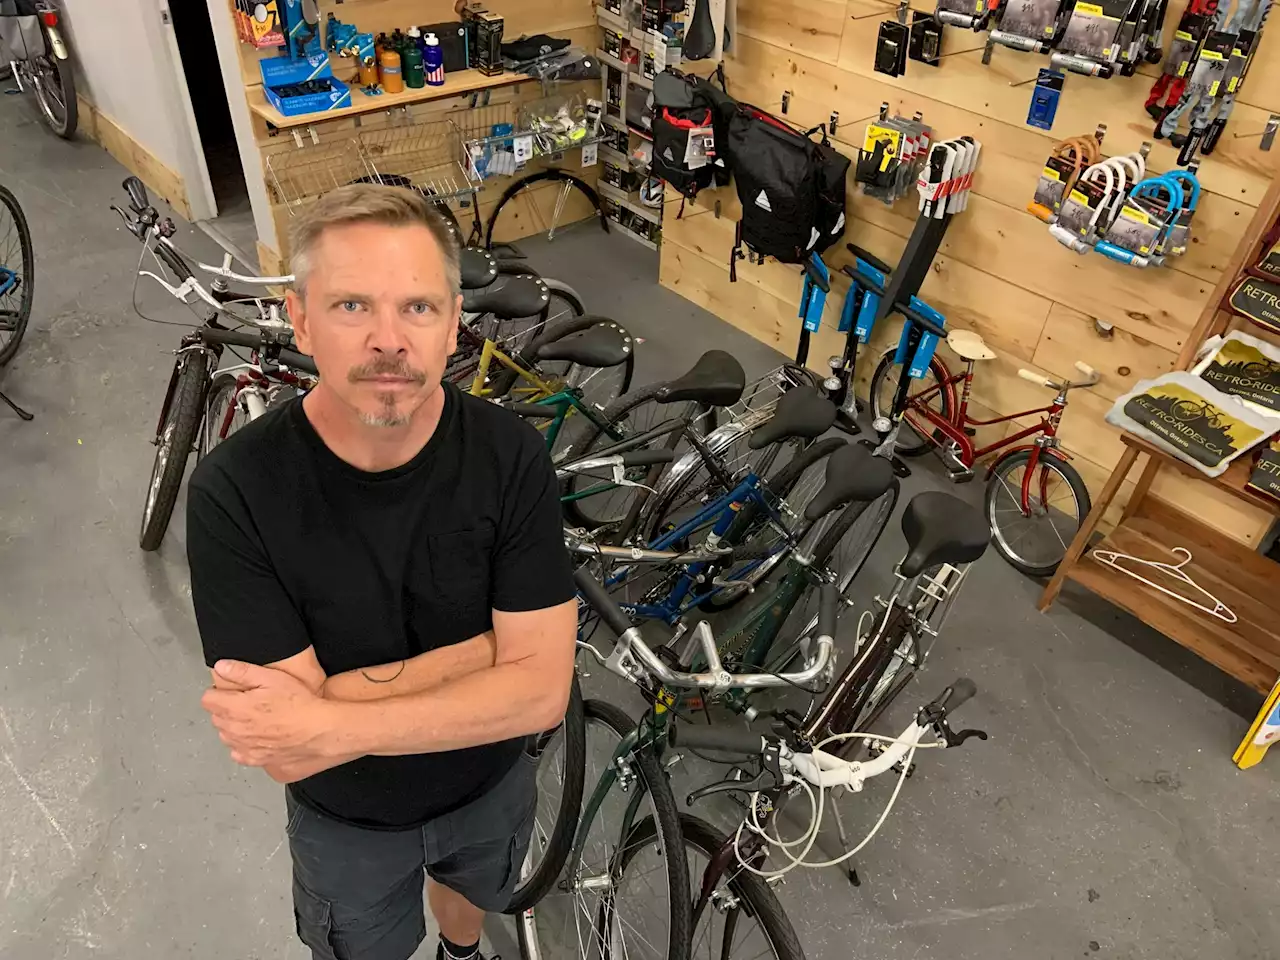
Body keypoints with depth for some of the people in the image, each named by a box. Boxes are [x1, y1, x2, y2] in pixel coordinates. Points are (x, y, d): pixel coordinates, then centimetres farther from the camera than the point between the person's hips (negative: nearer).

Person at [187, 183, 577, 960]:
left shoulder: (511, 454, -26)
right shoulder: (235, 490, -30)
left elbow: (541, 690, -26)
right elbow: (282, 741, -30)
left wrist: (329, 729, -33)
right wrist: (491, 642, -29)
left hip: (492, 784, 2)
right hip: (346, 818, -1)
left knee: (469, 889, 34)